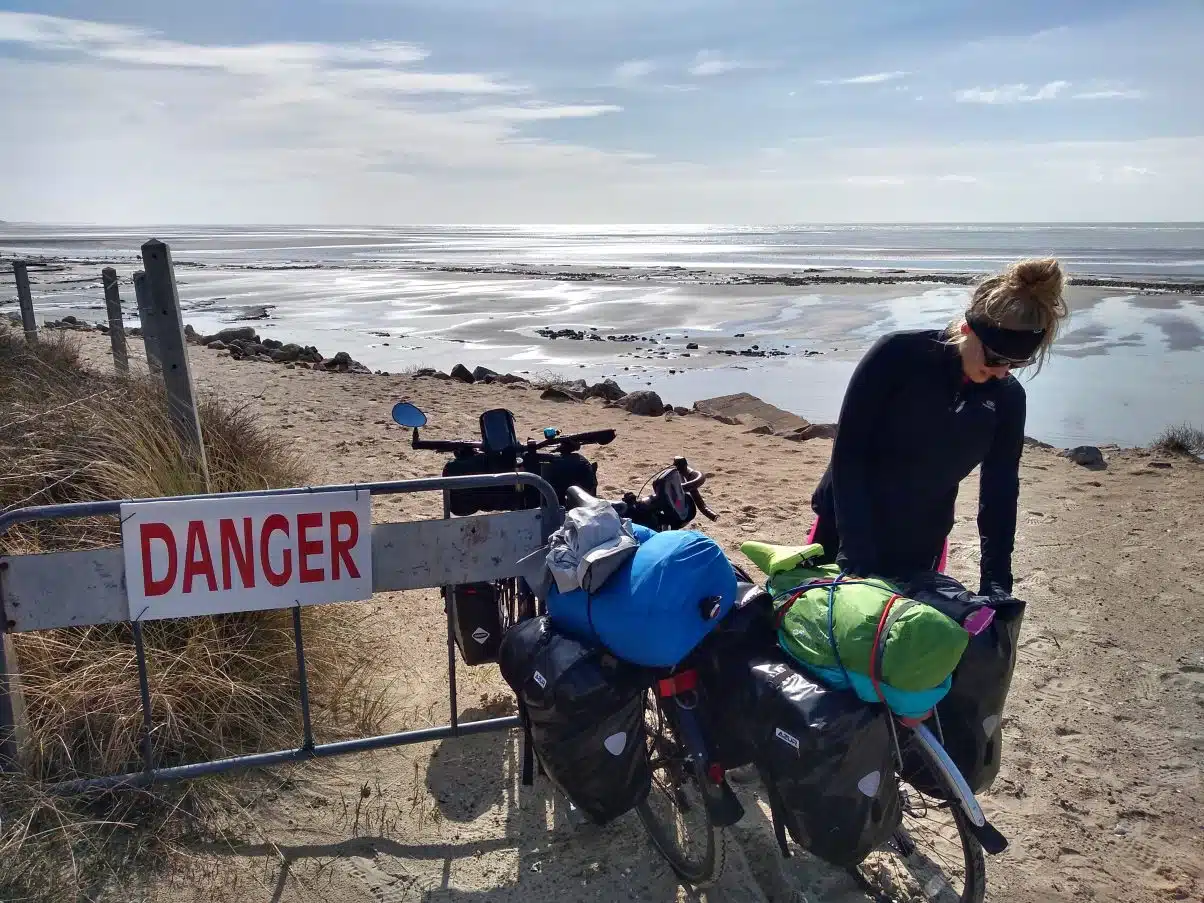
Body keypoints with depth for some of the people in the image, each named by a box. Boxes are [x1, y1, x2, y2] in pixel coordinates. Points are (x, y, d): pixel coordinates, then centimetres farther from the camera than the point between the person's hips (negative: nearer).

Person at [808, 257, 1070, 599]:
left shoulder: (1007, 398, -7)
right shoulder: (898, 355, -19)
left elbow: (1000, 493, -1)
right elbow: (848, 454, -19)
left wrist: (996, 585, -9)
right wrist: (856, 555, -24)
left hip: (921, 547, 3)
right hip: (845, 530, -3)